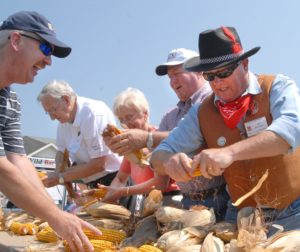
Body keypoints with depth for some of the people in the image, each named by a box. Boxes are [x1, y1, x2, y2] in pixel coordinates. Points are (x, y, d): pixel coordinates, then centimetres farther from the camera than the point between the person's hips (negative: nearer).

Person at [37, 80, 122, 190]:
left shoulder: (94, 114, -22)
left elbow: (98, 165, -23)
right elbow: (61, 152, 11)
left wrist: (60, 178, -19)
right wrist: (58, 174, -10)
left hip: (115, 181, -8)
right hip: (93, 184, 8)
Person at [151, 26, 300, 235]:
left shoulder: (278, 88, -10)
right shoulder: (202, 114, -1)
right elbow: (160, 155, -3)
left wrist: (230, 152, -43)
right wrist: (170, 162, -28)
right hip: (242, 218, 3)